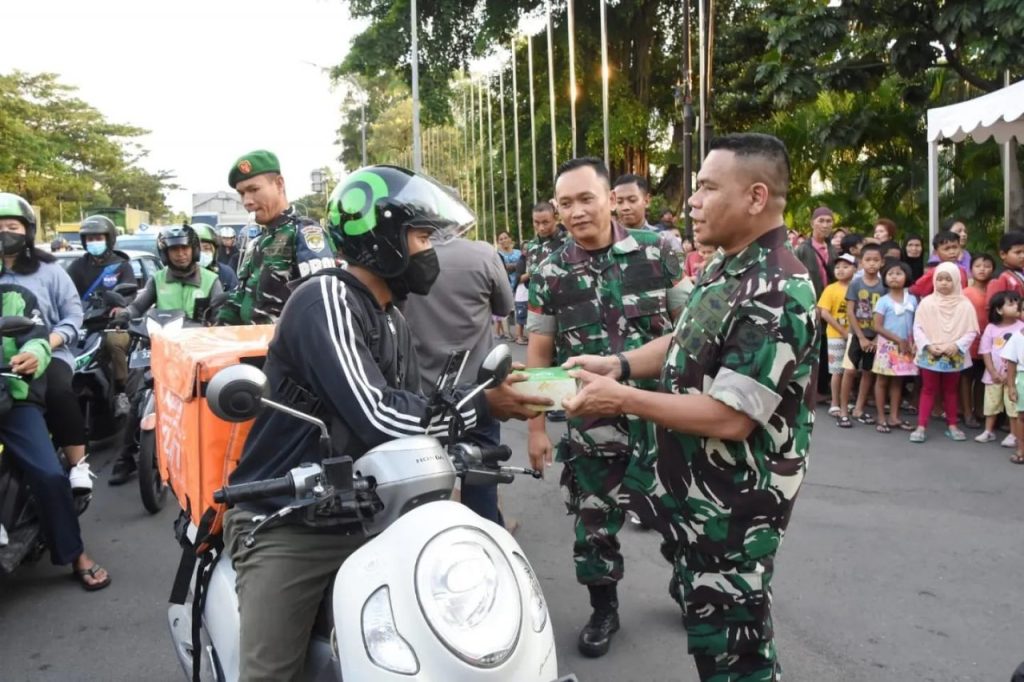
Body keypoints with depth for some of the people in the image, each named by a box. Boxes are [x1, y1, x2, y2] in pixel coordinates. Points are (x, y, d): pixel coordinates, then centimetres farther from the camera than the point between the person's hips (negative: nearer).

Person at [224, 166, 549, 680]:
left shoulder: (394, 324, 10)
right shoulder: (325, 297, -19)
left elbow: (409, 418, 14)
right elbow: (376, 417, -28)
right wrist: (480, 406, -19)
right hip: (285, 525, -7)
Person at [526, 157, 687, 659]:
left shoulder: (655, 252, -4)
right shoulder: (550, 274, -3)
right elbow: (538, 354, 1)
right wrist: (536, 427, 0)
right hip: (592, 423, 0)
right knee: (594, 521, 10)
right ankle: (603, 610, 33)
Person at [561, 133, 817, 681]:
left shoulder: (776, 295, -27)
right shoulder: (728, 268, 5)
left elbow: (729, 418, -30)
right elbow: (689, 343, 16)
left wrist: (622, 399, -24)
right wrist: (620, 364, 1)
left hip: (736, 503, -10)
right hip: (705, 490, 10)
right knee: (714, 622, 27)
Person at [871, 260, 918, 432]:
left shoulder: (912, 300, 4)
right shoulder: (883, 301, -7)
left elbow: (916, 324, 9)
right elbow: (877, 326, -11)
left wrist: (912, 342, -6)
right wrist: (898, 340, -14)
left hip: (905, 347, 4)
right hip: (887, 345, -4)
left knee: (898, 381, 10)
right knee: (882, 381, 2)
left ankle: (894, 417, 17)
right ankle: (881, 418, 8)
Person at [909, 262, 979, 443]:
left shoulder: (964, 305, -4)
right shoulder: (927, 303, -5)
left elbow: (971, 331, -4)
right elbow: (918, 328, -5)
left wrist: (957, 346, -17)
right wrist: (928, 345, -17)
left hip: (954, 356, 1)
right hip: (930, 355, -1)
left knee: (950, 390, 16)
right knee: (928, 390, 5)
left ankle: (952, 426, 25)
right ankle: (921, 427, 5)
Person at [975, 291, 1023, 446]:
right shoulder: (991, 328, -1)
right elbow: (986, 352, -1)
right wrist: (993, 372, -8)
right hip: (993, 375, 2)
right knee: (991, 404, 11)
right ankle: (988, 431, 23)